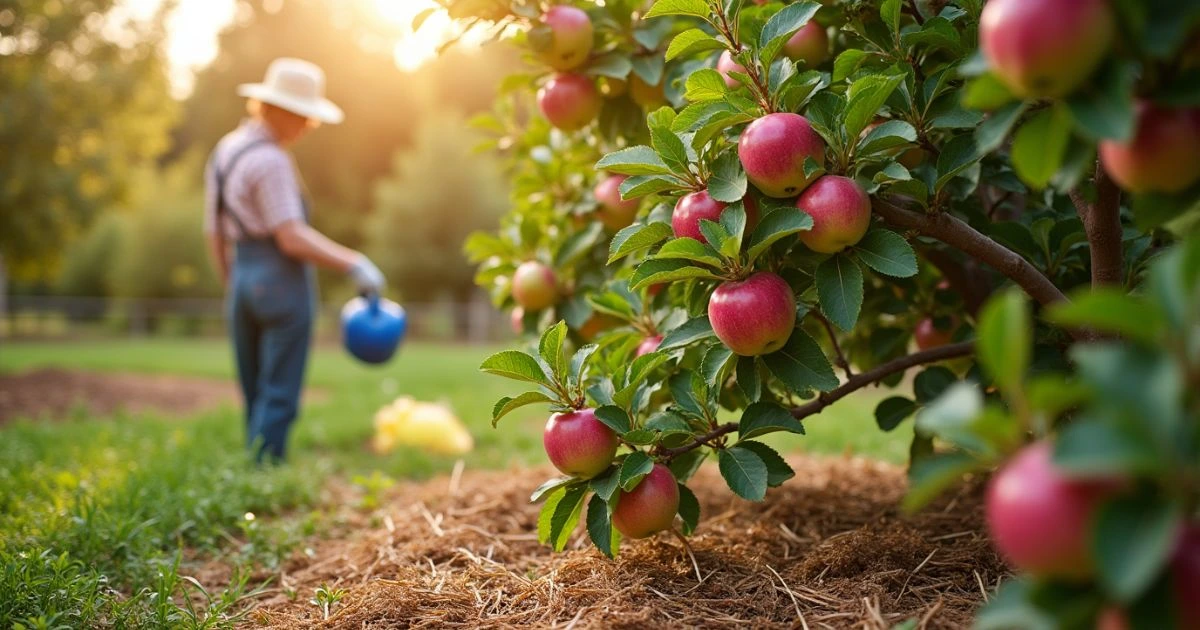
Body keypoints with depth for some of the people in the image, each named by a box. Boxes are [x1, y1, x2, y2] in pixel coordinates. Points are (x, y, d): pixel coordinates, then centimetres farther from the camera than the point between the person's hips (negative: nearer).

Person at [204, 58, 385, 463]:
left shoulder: (225, 149, 15)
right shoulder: (270, 160, -14)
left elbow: (214, 234, 18)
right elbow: (292, 237, -20)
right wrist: (354, 264, -14)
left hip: (242, 280, 9)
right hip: (283, 281, -9)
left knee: (256, 396, 15)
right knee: (280, 397, -3)